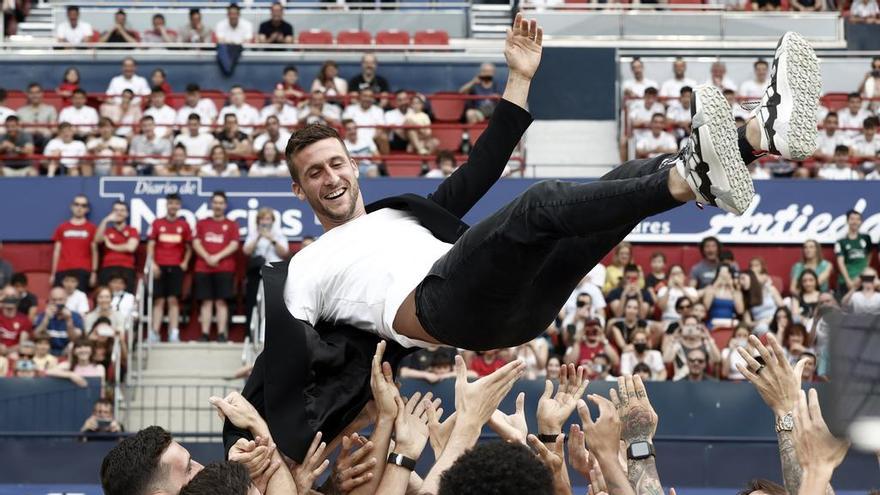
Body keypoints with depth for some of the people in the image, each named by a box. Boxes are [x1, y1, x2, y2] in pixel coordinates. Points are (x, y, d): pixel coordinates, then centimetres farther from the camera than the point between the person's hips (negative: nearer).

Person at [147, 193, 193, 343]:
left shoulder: (184, 225, 7)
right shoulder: (157, 223, 6)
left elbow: (188, 247, 12)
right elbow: (151, 245, 3)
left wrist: (185, 262, -1)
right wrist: (152, 263, -7)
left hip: (176, 267, 0)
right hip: (159, 267, 0)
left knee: (173, 300, -2)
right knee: (159, 300, -1)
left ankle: (174, 334, -3)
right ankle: (154, 333, -1)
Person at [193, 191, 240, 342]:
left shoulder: (231, 225, 8)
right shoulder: (202, 223, 13)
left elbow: (234, 245, -1)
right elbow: (196, 243, 5)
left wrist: (217, 257, -13)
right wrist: (207, 257, -11)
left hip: (224, 269, -2)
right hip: (203, 268, 2)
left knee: (221, 301, -5)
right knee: (206, 302, 0)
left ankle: (222, 334, -6)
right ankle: (205, 334, -1)